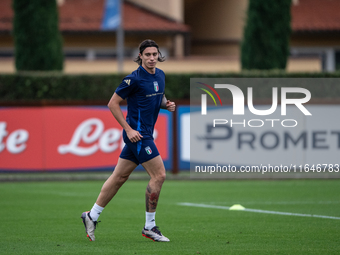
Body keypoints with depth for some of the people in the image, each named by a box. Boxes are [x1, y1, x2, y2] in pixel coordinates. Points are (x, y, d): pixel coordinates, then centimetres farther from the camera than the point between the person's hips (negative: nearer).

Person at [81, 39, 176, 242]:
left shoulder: (160, 75, 9)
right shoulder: (134, 79, -15)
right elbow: (113, 103, -11)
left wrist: (167, 104, 3)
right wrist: (129, 129, -15)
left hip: (145, 133, 8)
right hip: (137, 133, -8)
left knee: (119, 176, 13)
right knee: (159, 174, -11)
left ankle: (92, 216, 22)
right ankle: (150, 227, -2)